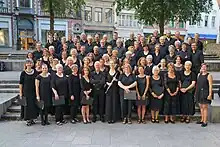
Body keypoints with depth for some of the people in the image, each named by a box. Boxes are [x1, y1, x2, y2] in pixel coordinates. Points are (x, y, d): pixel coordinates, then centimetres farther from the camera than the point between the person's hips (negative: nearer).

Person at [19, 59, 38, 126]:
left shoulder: (35, 72, 4)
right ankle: (27, 120, 11)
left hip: (33, 91, 3)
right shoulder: (23, 73, -4)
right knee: (27, 105, 0)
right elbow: (20, 83, -3)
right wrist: (20, 93, -7)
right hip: (26, 91, -3)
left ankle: (32, 119, 21)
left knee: (33, 105, 7)